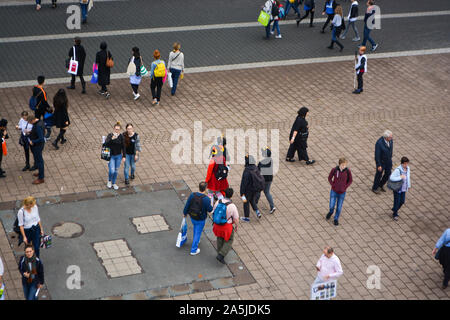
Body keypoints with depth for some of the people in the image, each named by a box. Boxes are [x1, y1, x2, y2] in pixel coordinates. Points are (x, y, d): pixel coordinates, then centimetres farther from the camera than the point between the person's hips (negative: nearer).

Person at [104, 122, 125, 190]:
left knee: (116, 171, 15)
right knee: (112, 171, -8)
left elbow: (123, 147, 0)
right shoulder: (110, 135, -16)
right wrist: (112, 139, -42)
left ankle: (113, 183, 35)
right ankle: (109, 181, 23)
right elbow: (106, 144, -28)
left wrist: (124, 156, 0)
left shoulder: (121, 136, -8)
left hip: (118, 156, 3)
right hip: (111, 156, -3)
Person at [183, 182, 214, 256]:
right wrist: (211, 201, -2)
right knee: (198, 233, 11)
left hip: (192, 217, 5)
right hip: (200, 219, -5)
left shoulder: (192, 195, -17)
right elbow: (210, 209, -18)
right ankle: (193, 250, 21)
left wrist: (185, 213, 12)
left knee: (195, 227, 34)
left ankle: (195, 240, 56)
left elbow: (187, 205, -5)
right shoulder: (206, 199, -30)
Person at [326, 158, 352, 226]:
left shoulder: (347, 171, -16)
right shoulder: (334, 170, -17)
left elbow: (350, 180, -1)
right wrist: (333, 185, -8)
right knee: (332, 206, 7)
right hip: (334, 191, 0)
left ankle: (336, 219, 32)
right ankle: (331, 212, 42)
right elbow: (329, 178, -1)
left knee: (339, 207, 10)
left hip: (342, 192, 0)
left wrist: (345, 187, -8)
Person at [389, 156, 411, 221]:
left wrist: (408, 186, 13)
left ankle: (395, 209, 47)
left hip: (403, 188, 6)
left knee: (402, 201, 19)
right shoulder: (398, 170, -29)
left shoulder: (407, 168, -8)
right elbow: (391, 178, -35)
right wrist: (400, 177, -36)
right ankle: (395, 214, 33)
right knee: (397, 202, 9)